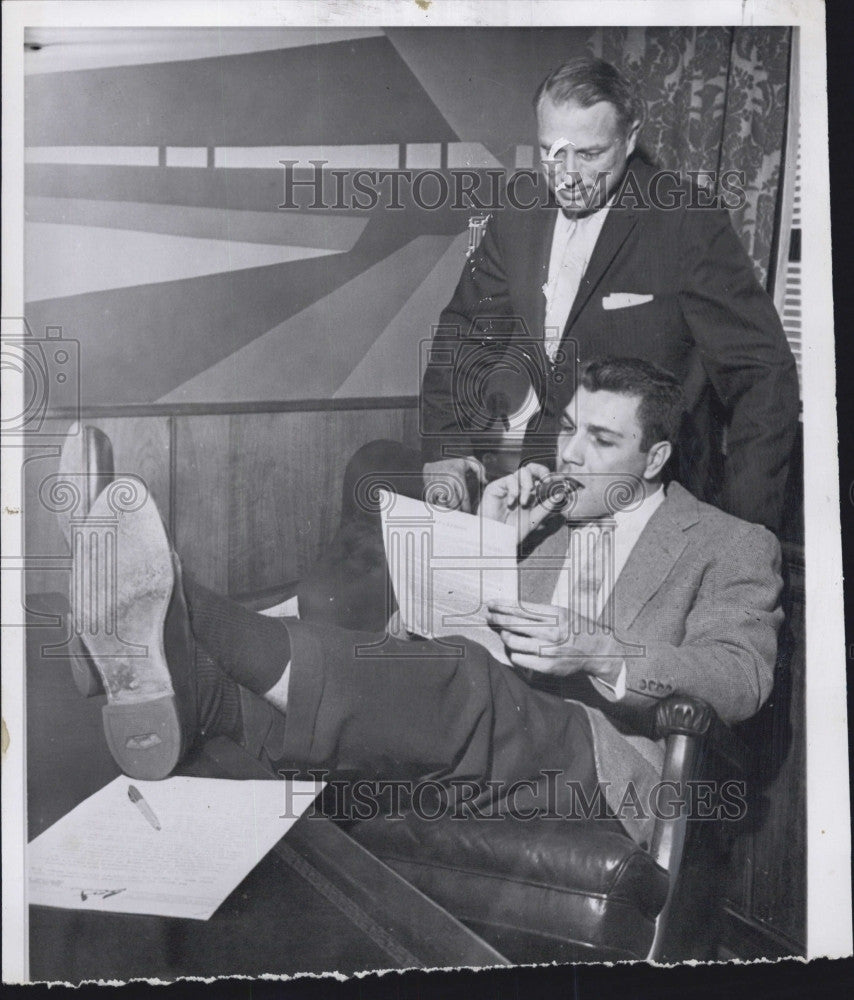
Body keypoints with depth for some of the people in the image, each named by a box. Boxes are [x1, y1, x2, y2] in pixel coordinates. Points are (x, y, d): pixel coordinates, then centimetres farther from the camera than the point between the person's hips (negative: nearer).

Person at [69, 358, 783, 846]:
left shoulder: (731, 546, 12)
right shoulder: (537, 510, 23)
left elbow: (741, 678, -6)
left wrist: (598, 651, -21)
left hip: (603, 758, -4)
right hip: (491, 733, 4)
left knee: (467, 690, -34)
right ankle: (188, 694, -50)